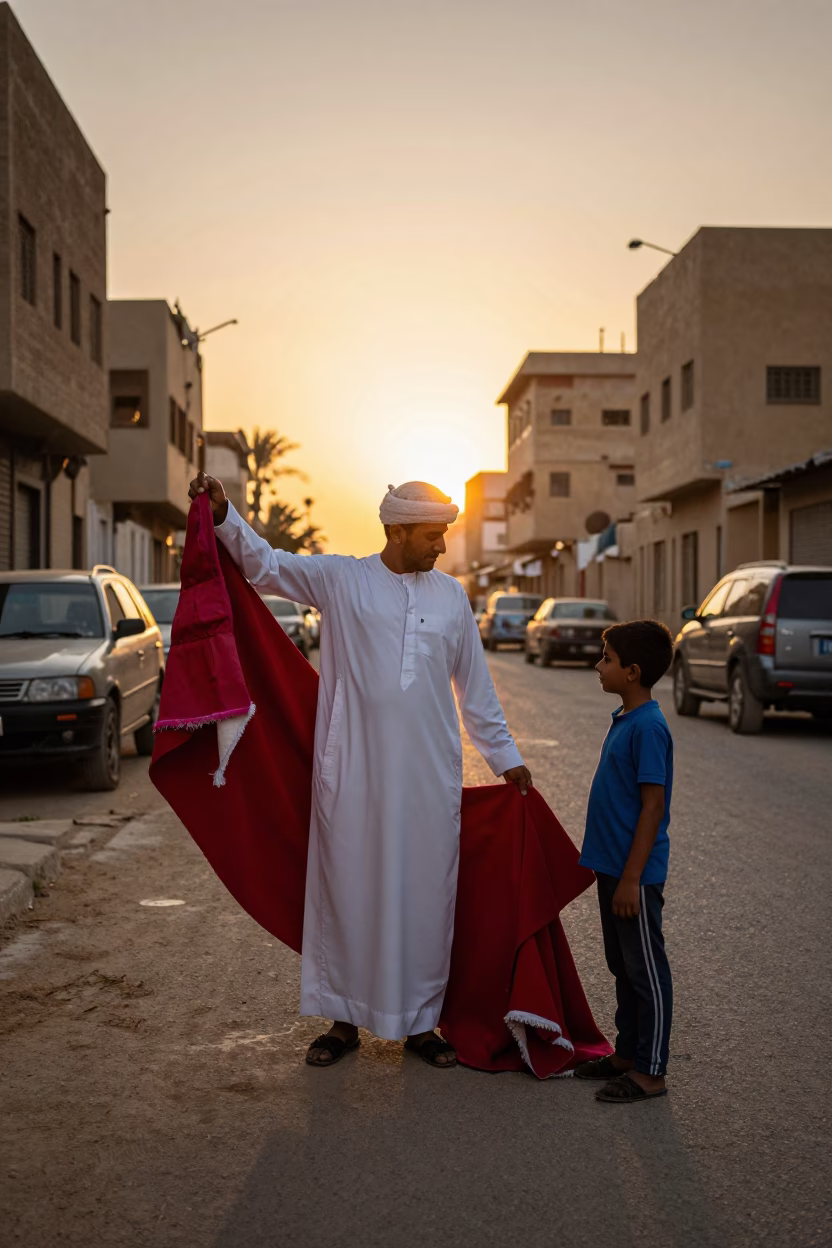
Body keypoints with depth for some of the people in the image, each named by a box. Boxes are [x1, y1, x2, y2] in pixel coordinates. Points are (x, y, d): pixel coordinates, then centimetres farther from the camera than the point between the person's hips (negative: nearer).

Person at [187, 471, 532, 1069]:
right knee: (348, 890, 6)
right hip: (353, 769, -2)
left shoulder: (452, 595, 9)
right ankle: (344, 1019, 21)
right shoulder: (339, 579, 1)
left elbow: (476, 687, 15)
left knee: (426, 893, 7)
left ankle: (421, 1020, 23)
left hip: (430, 774, 2)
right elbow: (265, 562, -2)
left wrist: (506, 756, 17)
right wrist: (224, 515, -19)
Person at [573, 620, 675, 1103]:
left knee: (646, 970, 3)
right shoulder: (625, 720, 9)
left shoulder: (649, 727, -20)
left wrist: (632, 878, -21)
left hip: (636, 873, -9)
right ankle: (627, 1053, 31)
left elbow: (653, 806, -21)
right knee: (624, 968, 18)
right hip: (613, 866, 9)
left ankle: (650, 1072, 14)